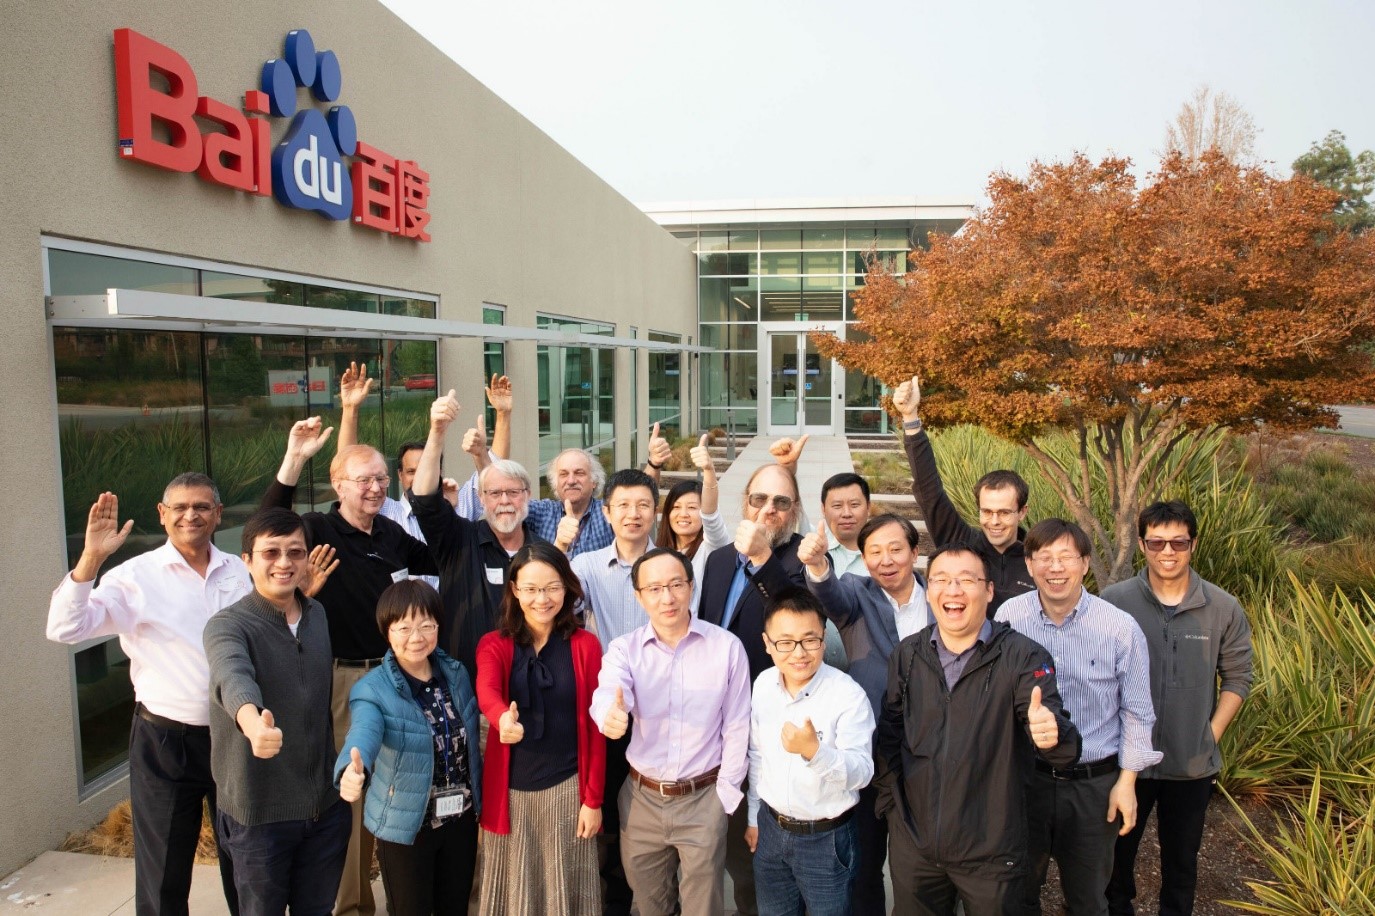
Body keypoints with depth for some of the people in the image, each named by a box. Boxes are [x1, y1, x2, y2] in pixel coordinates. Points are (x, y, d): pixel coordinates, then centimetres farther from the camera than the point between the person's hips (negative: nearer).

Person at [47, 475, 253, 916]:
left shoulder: (241, 571, 1)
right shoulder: (136, 576, -9)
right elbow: (65, 629, -18)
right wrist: (90, 558, -27)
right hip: (165, 741, -3)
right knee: (163, 875, 14)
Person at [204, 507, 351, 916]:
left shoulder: (319, 615, 1)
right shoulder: (228, 625, -15)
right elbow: (232, 675, -38)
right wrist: (250, 718, -59)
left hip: (326, 805, 5)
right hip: (260, 811, -4)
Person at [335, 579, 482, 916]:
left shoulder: (456, 674, -3)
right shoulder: (373, 690, -18)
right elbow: (362, 737, -38)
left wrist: (480, 801, 12)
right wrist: (353, 771, -59)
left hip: (461, 818, 4)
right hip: (405, 826, -4)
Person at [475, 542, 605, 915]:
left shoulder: (585, 645, -3)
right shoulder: (493, 644, -2)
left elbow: (594, 727, -2)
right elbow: (486, 691, -23)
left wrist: (593, 798, -3)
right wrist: (503, 718, -45)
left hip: (567, 787, -1)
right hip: (510, 789, 1)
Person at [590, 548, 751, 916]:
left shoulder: (727, 647, -9)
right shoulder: (624, 648, -6)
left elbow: (737, 727, -3)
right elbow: (607, 693, -26)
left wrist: (725, 795, -4)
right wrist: (610, 714, -49)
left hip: (704, 798, -1)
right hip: (642, 797, 2)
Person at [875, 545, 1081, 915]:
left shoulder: (1024, 657, -11)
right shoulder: (907, 655, 0)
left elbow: (1049, 725, -21)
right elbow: (889, 735, 6)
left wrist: (1053, 734, -42)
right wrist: (891, 806, 2)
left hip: (991, 852, -3)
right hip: (913, 845, 3)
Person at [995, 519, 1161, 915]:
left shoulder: (1121, 627, -13)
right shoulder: (1010, 615, -10)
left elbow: (1136, 711, -2)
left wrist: (1126, 781, -2)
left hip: (1094, 783, -1)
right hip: (1025, 775, 1)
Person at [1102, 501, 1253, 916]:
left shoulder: (1224, 609, -7)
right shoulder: (1112, 601, -12)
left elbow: (1237, 677, 3)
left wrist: (1211, 735, -4)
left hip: (1193, 765, 1)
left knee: (1181, 857, 20)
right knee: (1117, 849, 18)